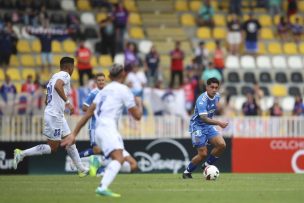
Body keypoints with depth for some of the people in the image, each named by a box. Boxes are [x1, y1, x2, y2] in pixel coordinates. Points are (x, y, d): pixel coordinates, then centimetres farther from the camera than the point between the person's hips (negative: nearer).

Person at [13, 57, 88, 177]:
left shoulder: (54, 77, 19)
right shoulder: (65, 75, -8)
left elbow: (47, 101, 22)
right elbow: (58, 86, -31)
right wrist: (67, 102, -29)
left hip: (59, 116, 10)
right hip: (55, 116, -10)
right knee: (52, 148, -6)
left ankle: (81, 170, 17)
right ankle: (21, 154, -7)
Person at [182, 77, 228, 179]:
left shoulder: (217, 96, -1)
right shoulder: (202, 100, -26)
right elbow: (204, 118, -35)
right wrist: (219, 123, -44)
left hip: (209, 126, 7)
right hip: (197, 126, -7)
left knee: (222, 145, -12)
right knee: (203, 153, -11)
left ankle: (207, 165, 7)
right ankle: (187, 172, 11)